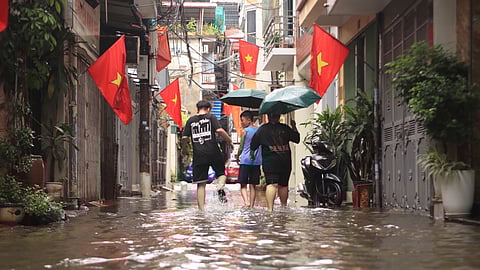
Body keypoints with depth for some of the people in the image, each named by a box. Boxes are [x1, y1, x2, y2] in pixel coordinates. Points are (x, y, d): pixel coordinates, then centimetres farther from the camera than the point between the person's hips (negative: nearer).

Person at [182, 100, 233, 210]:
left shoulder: (191, 120, 11)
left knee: (201, 184, 5)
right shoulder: (211, 117, 4)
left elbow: (184, 138, 7)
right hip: (213, 152, -2)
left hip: (198, 155, 2)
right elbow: (219, 130, -10)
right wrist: (229, 140, 4)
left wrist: (191, 139, 29)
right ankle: (220, 185, -13)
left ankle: (201, 209, 0)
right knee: (221, 172, 20)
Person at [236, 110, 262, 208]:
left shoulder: (245, 131, -4)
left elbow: (241, 148, -1)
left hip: (245, 161, -4)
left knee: (243, 184, 0)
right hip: (257, 161, 4)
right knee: (253, 185, 10)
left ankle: (246, 202, -21)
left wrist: (237, 157, 15)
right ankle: (251, 206, 8)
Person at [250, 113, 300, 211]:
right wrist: (294, 127, 26)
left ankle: (270, 208, -25)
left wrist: (251, 153, 24)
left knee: (271, 184, -11)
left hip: (270, 162, -2)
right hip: (285, 162, 2)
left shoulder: (262, 129, 0)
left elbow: (253, 144, 5)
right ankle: (284, 206, 29)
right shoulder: (285, 128, 5)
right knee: (283, 185, 17)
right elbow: (297, 139, 14)